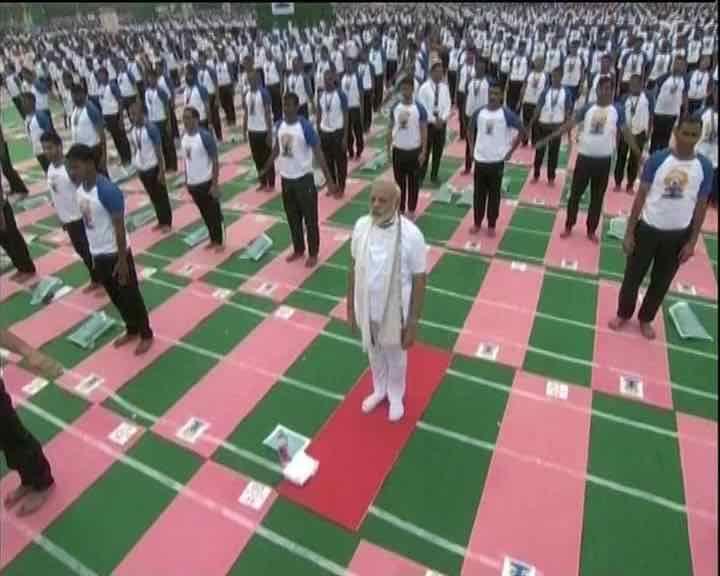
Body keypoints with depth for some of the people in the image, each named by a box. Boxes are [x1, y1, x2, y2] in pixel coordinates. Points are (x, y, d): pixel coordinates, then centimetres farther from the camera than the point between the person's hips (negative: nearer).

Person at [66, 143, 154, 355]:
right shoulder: (80, 188, 3)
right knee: (115, 296, 20)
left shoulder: (107, 191, -23)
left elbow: (119, 227, -21)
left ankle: (146, 335, 24)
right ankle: (131, 330, 39)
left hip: (115, 254, -8)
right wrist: (92, 250, 19)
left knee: (130, 295, 6)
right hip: (97, 253, 8)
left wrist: (122, 261, -19)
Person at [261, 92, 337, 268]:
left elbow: (318, 153, -15)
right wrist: (265, 170, 23)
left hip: (304, 179, -6)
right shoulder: (280, 125, 2)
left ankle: (313, 253, 19)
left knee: (310, 219, 5)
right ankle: (298, 250, 32)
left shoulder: (306, 127, -16)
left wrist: (329, 180, -19)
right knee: (292, 218, 16)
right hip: (286, 179, 6)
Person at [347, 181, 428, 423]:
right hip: (367, 307, 4)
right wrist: (350, 306, 6)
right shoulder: (361, 226, -12)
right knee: (374, 353, 26)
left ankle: (396, 396, 51)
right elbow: (354, 267, 0)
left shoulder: (411, 235, -24)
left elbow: (419, 280, -15)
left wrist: (413, 324, -12)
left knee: (395, 357, 22)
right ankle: (379, 390, 55)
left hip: (394, 310, -3)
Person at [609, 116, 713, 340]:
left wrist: (692, 242, 0)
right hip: (648, 228, -1)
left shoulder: (705, 167, -6)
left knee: (661, 281, 14)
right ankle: (623, 314, 32)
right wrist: (629, 232, -8)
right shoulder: (657, 160, -11)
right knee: (633, 275, 9)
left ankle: (645, 319, 35)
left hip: (678, 235, 2)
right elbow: (641, 196, -7)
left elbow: (701, 206, 1)